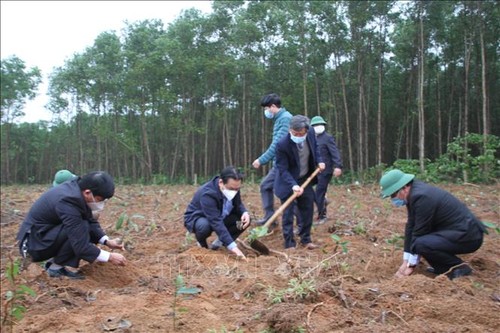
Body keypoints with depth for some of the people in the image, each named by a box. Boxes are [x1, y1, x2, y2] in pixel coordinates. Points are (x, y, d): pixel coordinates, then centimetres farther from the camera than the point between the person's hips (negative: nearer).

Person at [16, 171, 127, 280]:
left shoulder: (77, 188, -6)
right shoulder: (69, 201, -31)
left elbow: (90, 221, 7)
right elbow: (81, 246, -30)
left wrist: (107, 241, -5)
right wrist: (109, 257, -22)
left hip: (47, 232, 9)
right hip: (35, 241, -9)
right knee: (82, 229, -25)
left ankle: (53, 260, 9)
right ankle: (56, 267, -8)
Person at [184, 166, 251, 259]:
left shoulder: (233, 187, -17)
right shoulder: (207, 194, -38)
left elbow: (238, 204, 0)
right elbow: (216, 223, -44)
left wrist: (245, 213, -26)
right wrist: (232, 246, -50)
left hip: (220, 216, 6)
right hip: (196, 218, -6)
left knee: (245, 220, -16)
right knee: (205, 226, -41)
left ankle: (220, 241, 2)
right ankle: (202, 244, -5)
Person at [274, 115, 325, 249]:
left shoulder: (311, 133, -14)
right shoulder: (282, 145, -31)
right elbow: (283, 170, -28)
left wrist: (319, 161, -5)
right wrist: (293, 185, -39)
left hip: (305, 179, 6)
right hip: (288, 182, -6)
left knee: (308, 209, 10)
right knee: (288, 212, -5)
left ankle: (305, 239, 24)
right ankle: (289, 243, 4)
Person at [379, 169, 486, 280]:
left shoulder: (421, 197, -23)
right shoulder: (414, 192, 5)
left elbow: (419, 232, -19)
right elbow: (411, 227, 7)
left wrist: (411, 265, -9)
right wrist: (405, 262, 7)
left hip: (468, 235, -10)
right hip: (459, 230, 10)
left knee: (421, 244, -27)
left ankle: (460, 268, -7)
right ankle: (442, 267, 13)